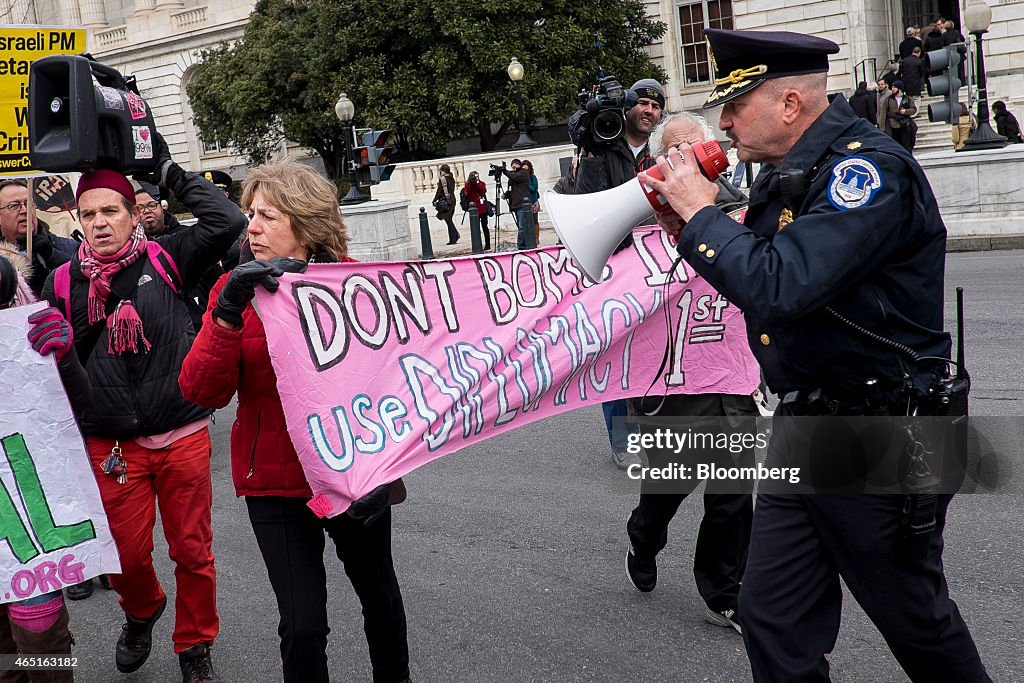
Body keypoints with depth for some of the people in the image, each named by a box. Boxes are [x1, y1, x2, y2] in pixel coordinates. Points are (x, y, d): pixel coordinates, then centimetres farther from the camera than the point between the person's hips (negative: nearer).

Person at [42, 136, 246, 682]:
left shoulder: (165, 260, -2)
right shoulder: (63, 282, 2)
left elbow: (227, 222, -12)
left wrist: (171, 174, -7)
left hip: (183, 437, -1)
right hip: (110, 446, 1)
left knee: (193, 552, 9)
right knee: (126, 556, 10)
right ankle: (141, 611, 44)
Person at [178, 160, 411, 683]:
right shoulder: (237, 289, -5)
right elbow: (201, 391, -13)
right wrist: (228, 315, -27)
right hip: (277, 485, 0)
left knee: (379, 594, 22)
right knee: (302, 625, -4)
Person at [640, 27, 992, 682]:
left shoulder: (869, 167, -21)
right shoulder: (787, 174, 8)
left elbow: (780, 288, -32)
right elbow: (757, 274, 16)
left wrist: (702, 213, -18)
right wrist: (690, 233, 0)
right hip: (802, 428, 8)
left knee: (915, 618, 12)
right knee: (774, 620, 11)